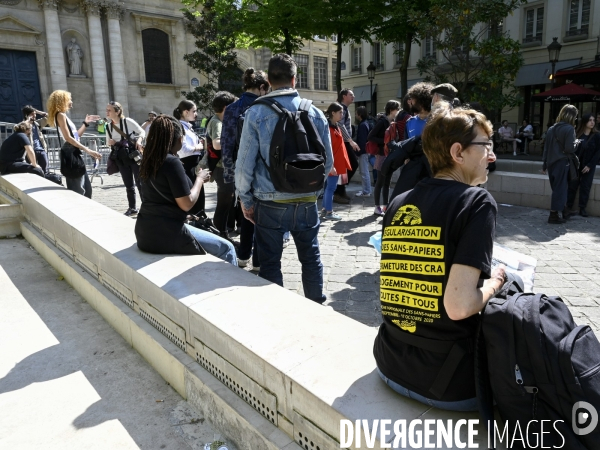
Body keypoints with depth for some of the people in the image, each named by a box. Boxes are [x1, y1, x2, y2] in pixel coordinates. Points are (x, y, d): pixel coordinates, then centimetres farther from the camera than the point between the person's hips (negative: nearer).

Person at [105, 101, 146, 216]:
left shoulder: (127, 121, -11)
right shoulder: (108, 126, 6)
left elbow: (142, 132, -5)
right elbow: (109, 142, 16)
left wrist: (139, 140, -24)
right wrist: (111, 143, -7)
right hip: (121, 159, 5)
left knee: (140, 183, -2)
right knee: (128, 184, 12)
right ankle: (132, 208, 23)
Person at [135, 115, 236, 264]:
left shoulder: (149, 160, 8)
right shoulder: (172, 162, -17)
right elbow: (187, 204, -17)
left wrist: (196, 180, 16)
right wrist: (199, 179, -3)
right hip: (165, 234, -9)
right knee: (226, 248, 0)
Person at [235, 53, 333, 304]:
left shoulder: (256, 114, -7)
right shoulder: (315, 112, 1)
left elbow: (245, 163, -7)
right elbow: (328, 161, 5)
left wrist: (245, 199, 6)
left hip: (271, 202, -2)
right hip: (307, 201, 3)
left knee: (270, 262, 12)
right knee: (311, 258, 18)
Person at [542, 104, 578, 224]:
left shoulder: (551, 129, 9)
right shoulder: (569, 128, -11)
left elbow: (546, 148, 11)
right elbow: (570, 149, -18)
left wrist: (544, 164, 16)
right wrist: (576, 144, 4)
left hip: (551, 163, 7)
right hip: (561, 163, -6)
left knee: (557, 188, 15)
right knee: (560, 189, 0)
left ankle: (564, 211, 25)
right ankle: (553, 215, 3)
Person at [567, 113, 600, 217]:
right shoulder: (577, 134, 1)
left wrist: (590, 165, -10)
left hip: (589, 166, 0)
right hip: (576, 165, 0)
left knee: (585, 187, 2)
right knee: (572, 186, 1)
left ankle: (582, 208, 8)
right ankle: (568, 207, 7)